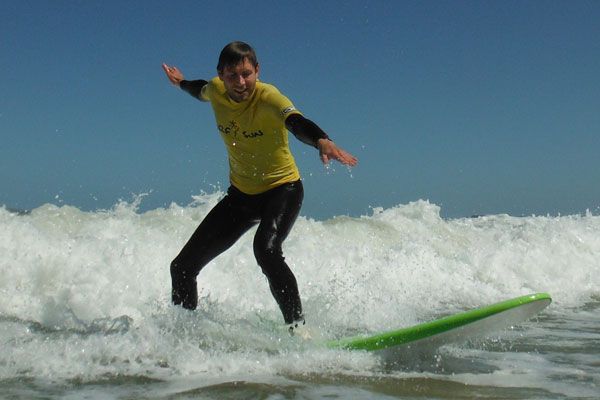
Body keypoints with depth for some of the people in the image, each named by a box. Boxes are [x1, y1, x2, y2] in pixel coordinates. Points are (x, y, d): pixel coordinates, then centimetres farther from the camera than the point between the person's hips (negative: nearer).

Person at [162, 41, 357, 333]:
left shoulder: (268, 97, -25)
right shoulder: (216, 91, -8)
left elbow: (297, 123, -47)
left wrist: (322, 141, -67)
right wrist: (182, 83, 39)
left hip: (282, 189, -6)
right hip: (241, 194, 6)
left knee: (266, 249, -37)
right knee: (182, 267, 4)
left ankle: (297, 327, -28)